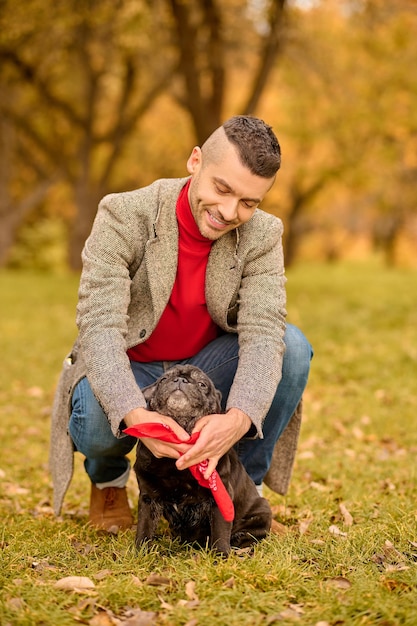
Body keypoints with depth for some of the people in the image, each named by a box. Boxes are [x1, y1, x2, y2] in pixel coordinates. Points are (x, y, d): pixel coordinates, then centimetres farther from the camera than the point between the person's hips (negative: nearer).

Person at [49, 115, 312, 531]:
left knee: (293, 347, -24)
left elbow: (264, 334, -26)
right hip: (127, 372, -2)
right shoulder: (124, 216, -22)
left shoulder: (262, 235, -14)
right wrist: (134, 413, -50)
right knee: (96, 423, -37)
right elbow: (99, 326, -31)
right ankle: (108, 479, 4)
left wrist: (238, 417, -47)